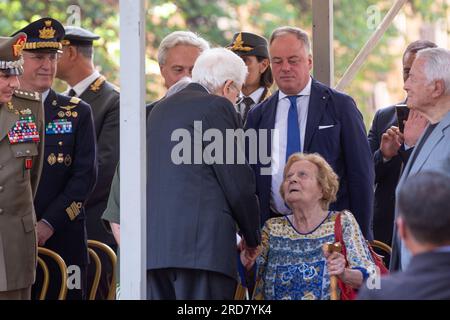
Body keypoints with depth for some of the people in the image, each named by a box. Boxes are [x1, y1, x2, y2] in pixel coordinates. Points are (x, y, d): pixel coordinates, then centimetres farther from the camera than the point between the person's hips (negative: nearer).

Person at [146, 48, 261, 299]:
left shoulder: (159, 110, 22)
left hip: (153, 241, 8)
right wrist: (253, 238, 10)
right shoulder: (218, 107, -2)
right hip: (203, 241, -8)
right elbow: (238, 182, -4)